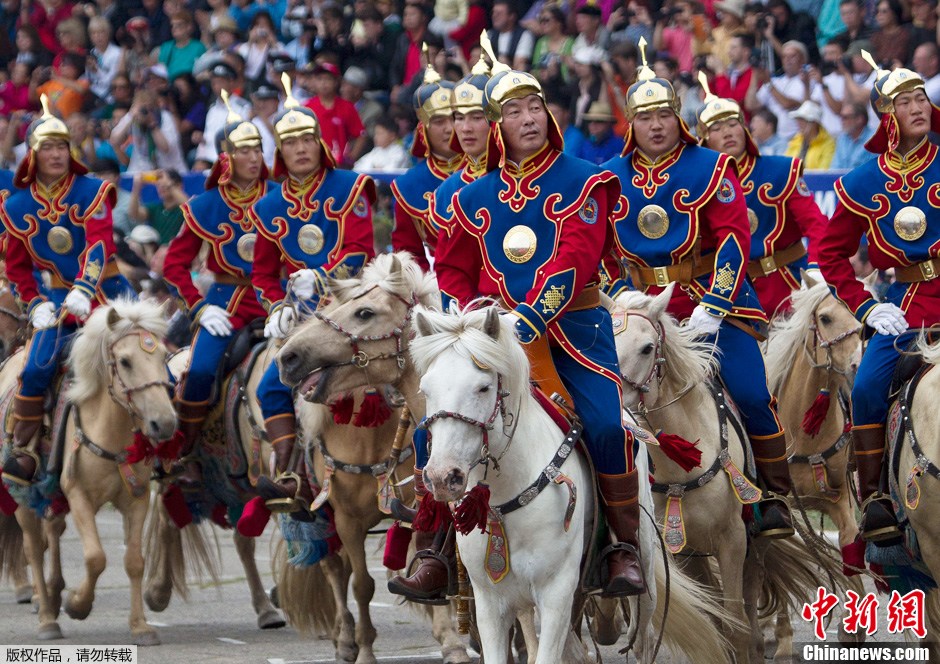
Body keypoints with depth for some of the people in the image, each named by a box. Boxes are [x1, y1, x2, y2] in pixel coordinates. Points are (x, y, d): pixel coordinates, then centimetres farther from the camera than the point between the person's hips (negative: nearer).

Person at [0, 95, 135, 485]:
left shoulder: (92, 192, -4)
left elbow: (99, 243, -19)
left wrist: (83, 290, -35)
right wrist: (36, 306, -5)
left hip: (106, 291, -1)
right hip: (58, 299, 1)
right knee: (36, 369, -19)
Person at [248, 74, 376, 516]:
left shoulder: (348, 189, 0)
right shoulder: (270, 209, 12)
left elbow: (357, 250, -11)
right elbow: (263, 273, 16)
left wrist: (320, 280, -26)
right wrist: (278, 307, -4)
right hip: (306, 316, 6)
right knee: (273, 388, -7)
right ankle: (289, 480, -8)